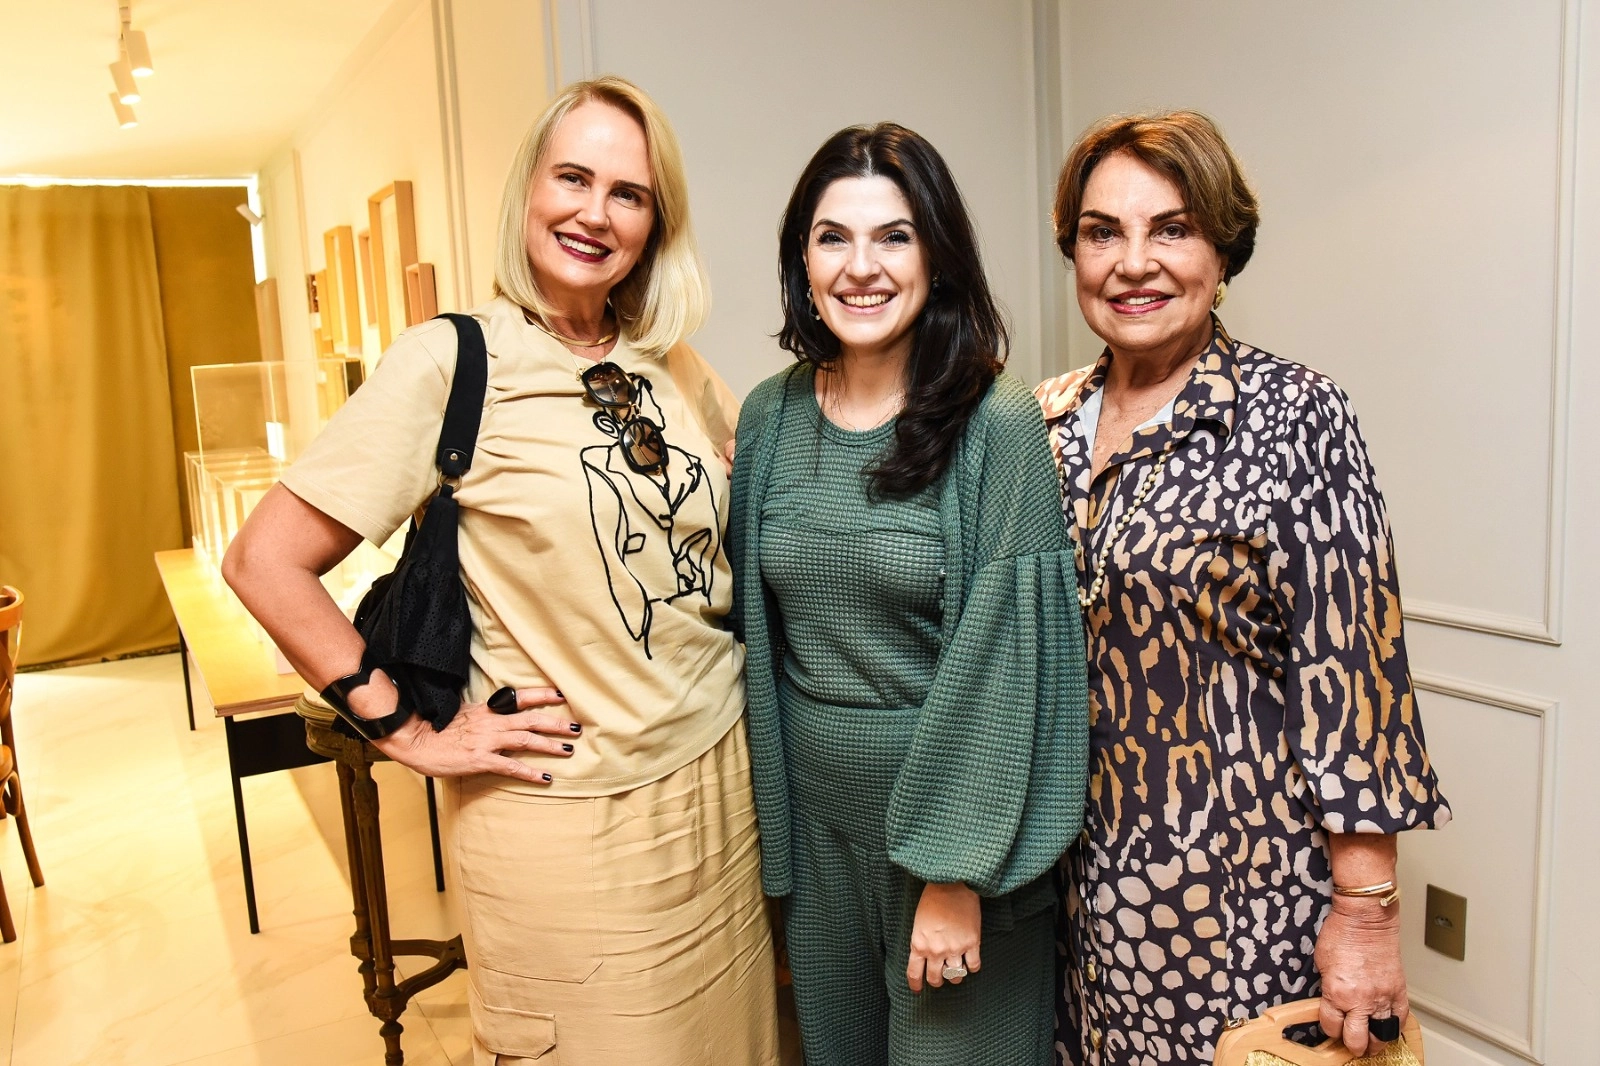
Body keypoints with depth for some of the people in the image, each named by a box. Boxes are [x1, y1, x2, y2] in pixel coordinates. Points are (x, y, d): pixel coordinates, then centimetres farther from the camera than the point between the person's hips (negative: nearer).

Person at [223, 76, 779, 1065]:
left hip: (720, 784, 5)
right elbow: (266, 561, -13)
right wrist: (415, 735, -13)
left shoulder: (675, 370, 3)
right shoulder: (450, 362, -12)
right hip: (566, 823, -5)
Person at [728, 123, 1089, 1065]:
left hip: (951, 806, -4)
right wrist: (766, 808, 7)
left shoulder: (995, 425, -14)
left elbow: (1002, 659, -16)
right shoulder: (770, 417, 1)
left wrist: (955, 871, -16)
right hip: (812, 816, 5)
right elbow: (757, 625, 8)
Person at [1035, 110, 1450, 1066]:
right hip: (1083, 874, 5)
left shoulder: (1294, 419, -13)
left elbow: (1349, 661, -15)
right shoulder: (1052, 419, 2)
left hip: (1240, 881, -5)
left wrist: (1367, 909, -15)